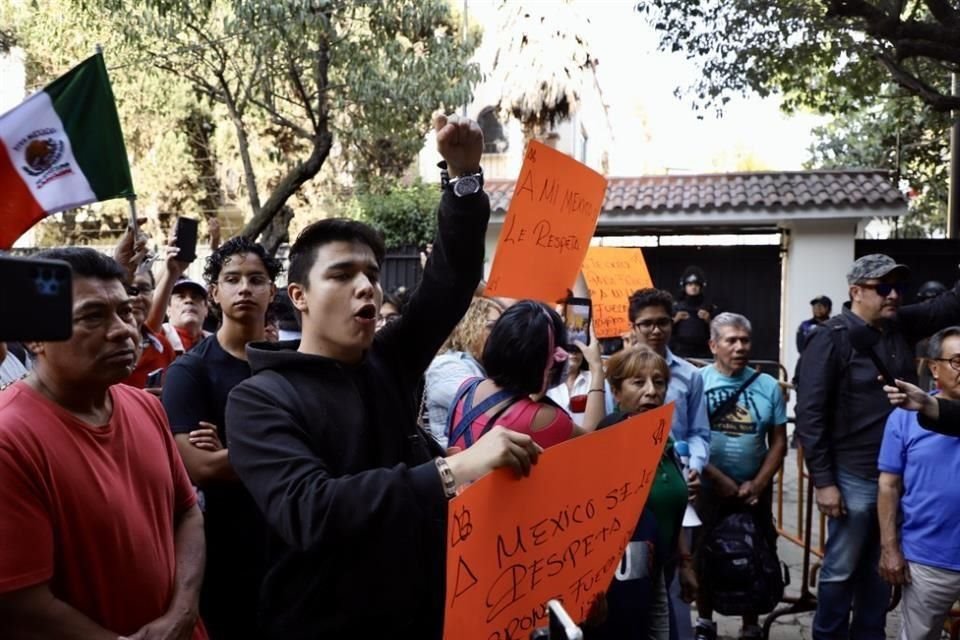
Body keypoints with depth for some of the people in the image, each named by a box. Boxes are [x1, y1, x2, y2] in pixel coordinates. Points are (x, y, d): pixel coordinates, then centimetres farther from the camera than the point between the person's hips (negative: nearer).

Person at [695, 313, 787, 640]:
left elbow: (778, 442, 2)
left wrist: (757, 484, -7)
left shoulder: (768, 386, -1)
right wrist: (720, 480, -14)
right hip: (707, 488, -2)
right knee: (705, 557, 9)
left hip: (755, 490, 2)